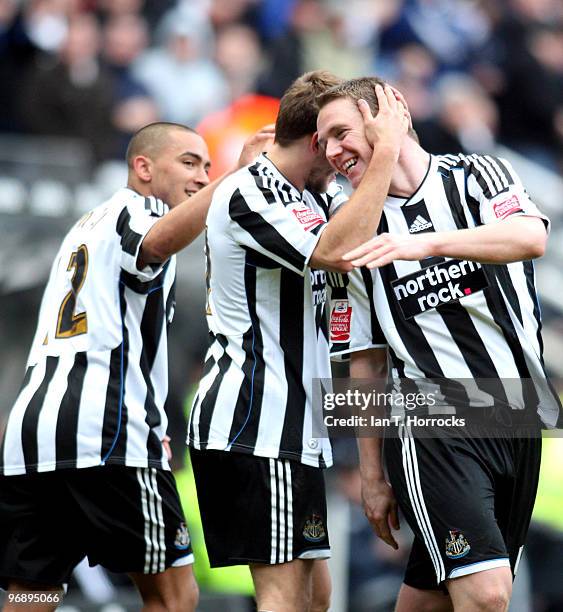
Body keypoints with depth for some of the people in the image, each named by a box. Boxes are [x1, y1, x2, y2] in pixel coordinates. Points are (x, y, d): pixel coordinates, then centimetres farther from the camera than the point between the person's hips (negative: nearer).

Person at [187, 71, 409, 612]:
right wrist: (385, 151, -25)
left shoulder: (310, 196, 18)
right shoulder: (249, 195, -14)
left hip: (288, 423, 11)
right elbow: (336, 250, -28)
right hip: (256, 424, -11)